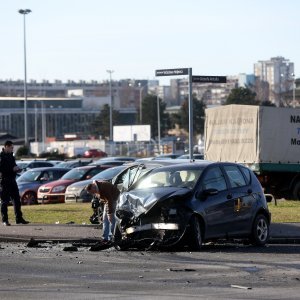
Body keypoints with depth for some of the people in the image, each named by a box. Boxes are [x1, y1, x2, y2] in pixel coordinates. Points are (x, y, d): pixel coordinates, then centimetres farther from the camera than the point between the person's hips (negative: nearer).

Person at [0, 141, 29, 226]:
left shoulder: (11, 155, 15)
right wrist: (12, 169, -20)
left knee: (17, 200, 8)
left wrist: (16, 168, 4)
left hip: (12, 180, 8)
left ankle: (19, 218, 14)